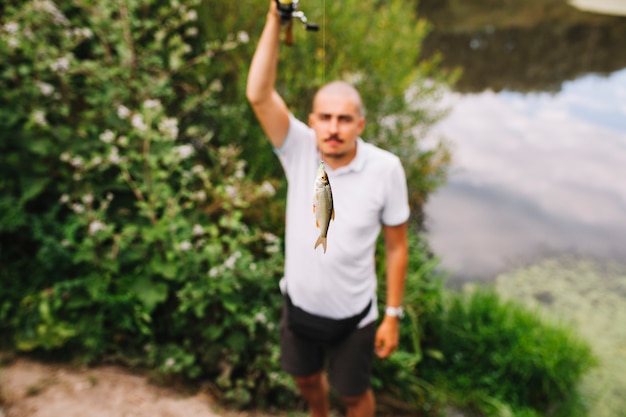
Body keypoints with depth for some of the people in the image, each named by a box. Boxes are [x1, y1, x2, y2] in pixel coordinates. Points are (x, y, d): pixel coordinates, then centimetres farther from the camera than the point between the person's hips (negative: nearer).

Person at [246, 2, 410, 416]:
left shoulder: (385, 169, -21)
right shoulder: (299, 149, -16)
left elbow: (397, 246, -12)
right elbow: (259, 95, -29)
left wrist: (393, 316, -8)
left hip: (352, 315, -3)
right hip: (299, 304, 3)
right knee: (307, 378, 30)